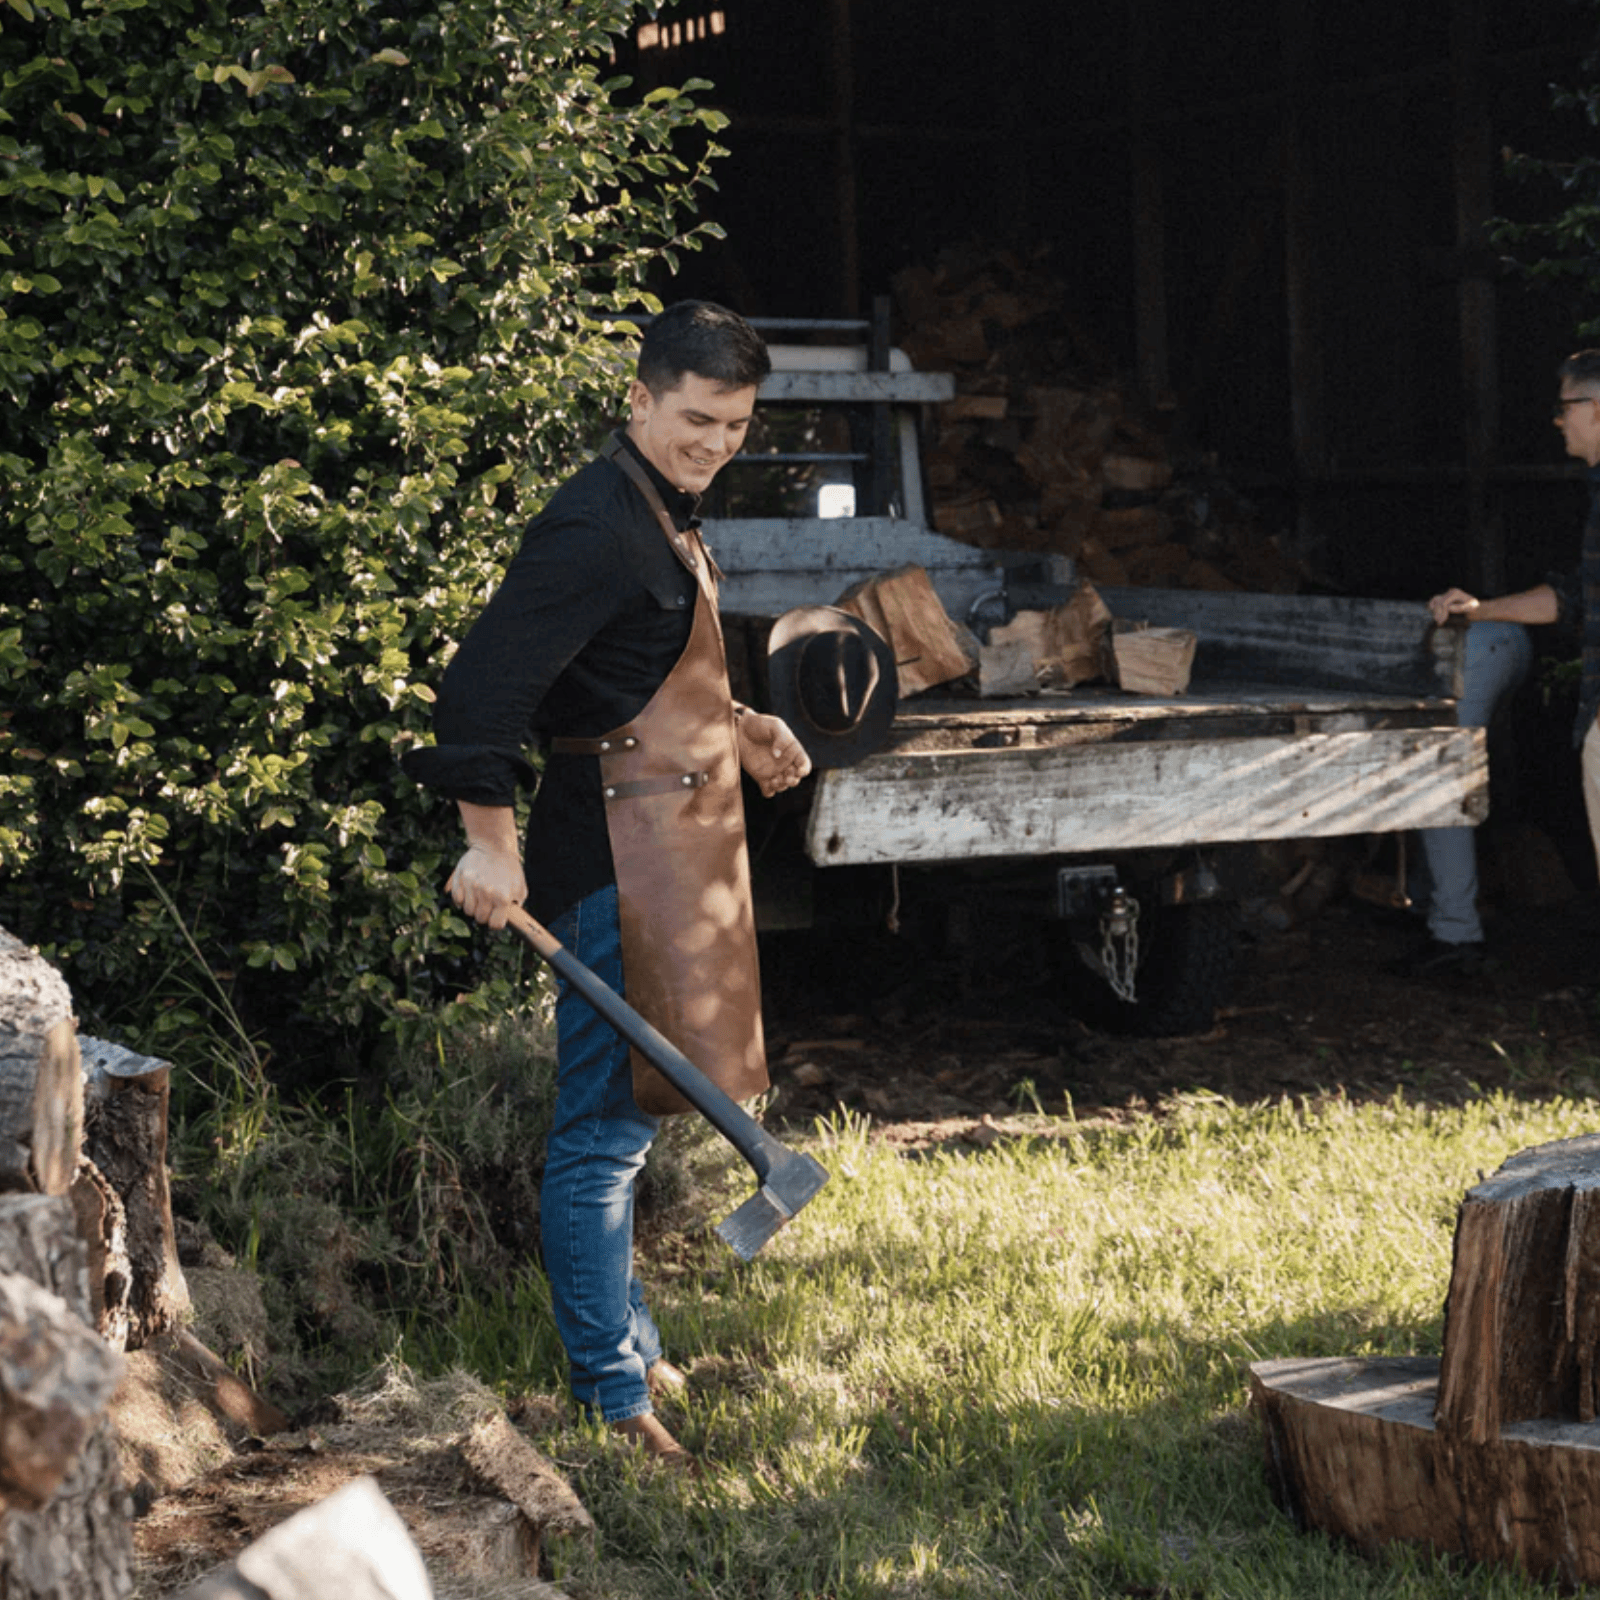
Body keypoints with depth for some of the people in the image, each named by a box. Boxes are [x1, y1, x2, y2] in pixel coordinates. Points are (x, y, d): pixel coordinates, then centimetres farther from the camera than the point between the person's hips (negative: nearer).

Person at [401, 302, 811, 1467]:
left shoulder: (665, 520, 15)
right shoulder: (597, 529, -18)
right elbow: (487, 682, -25)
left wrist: (738, 731, 14)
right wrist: (491, 841, -26)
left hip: (669, 848, 11)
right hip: (620, 857, -11)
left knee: (628, 1113, 20)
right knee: (608, 1128, -5)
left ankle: (631, 1348, 34)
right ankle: (612, 1397, 1)